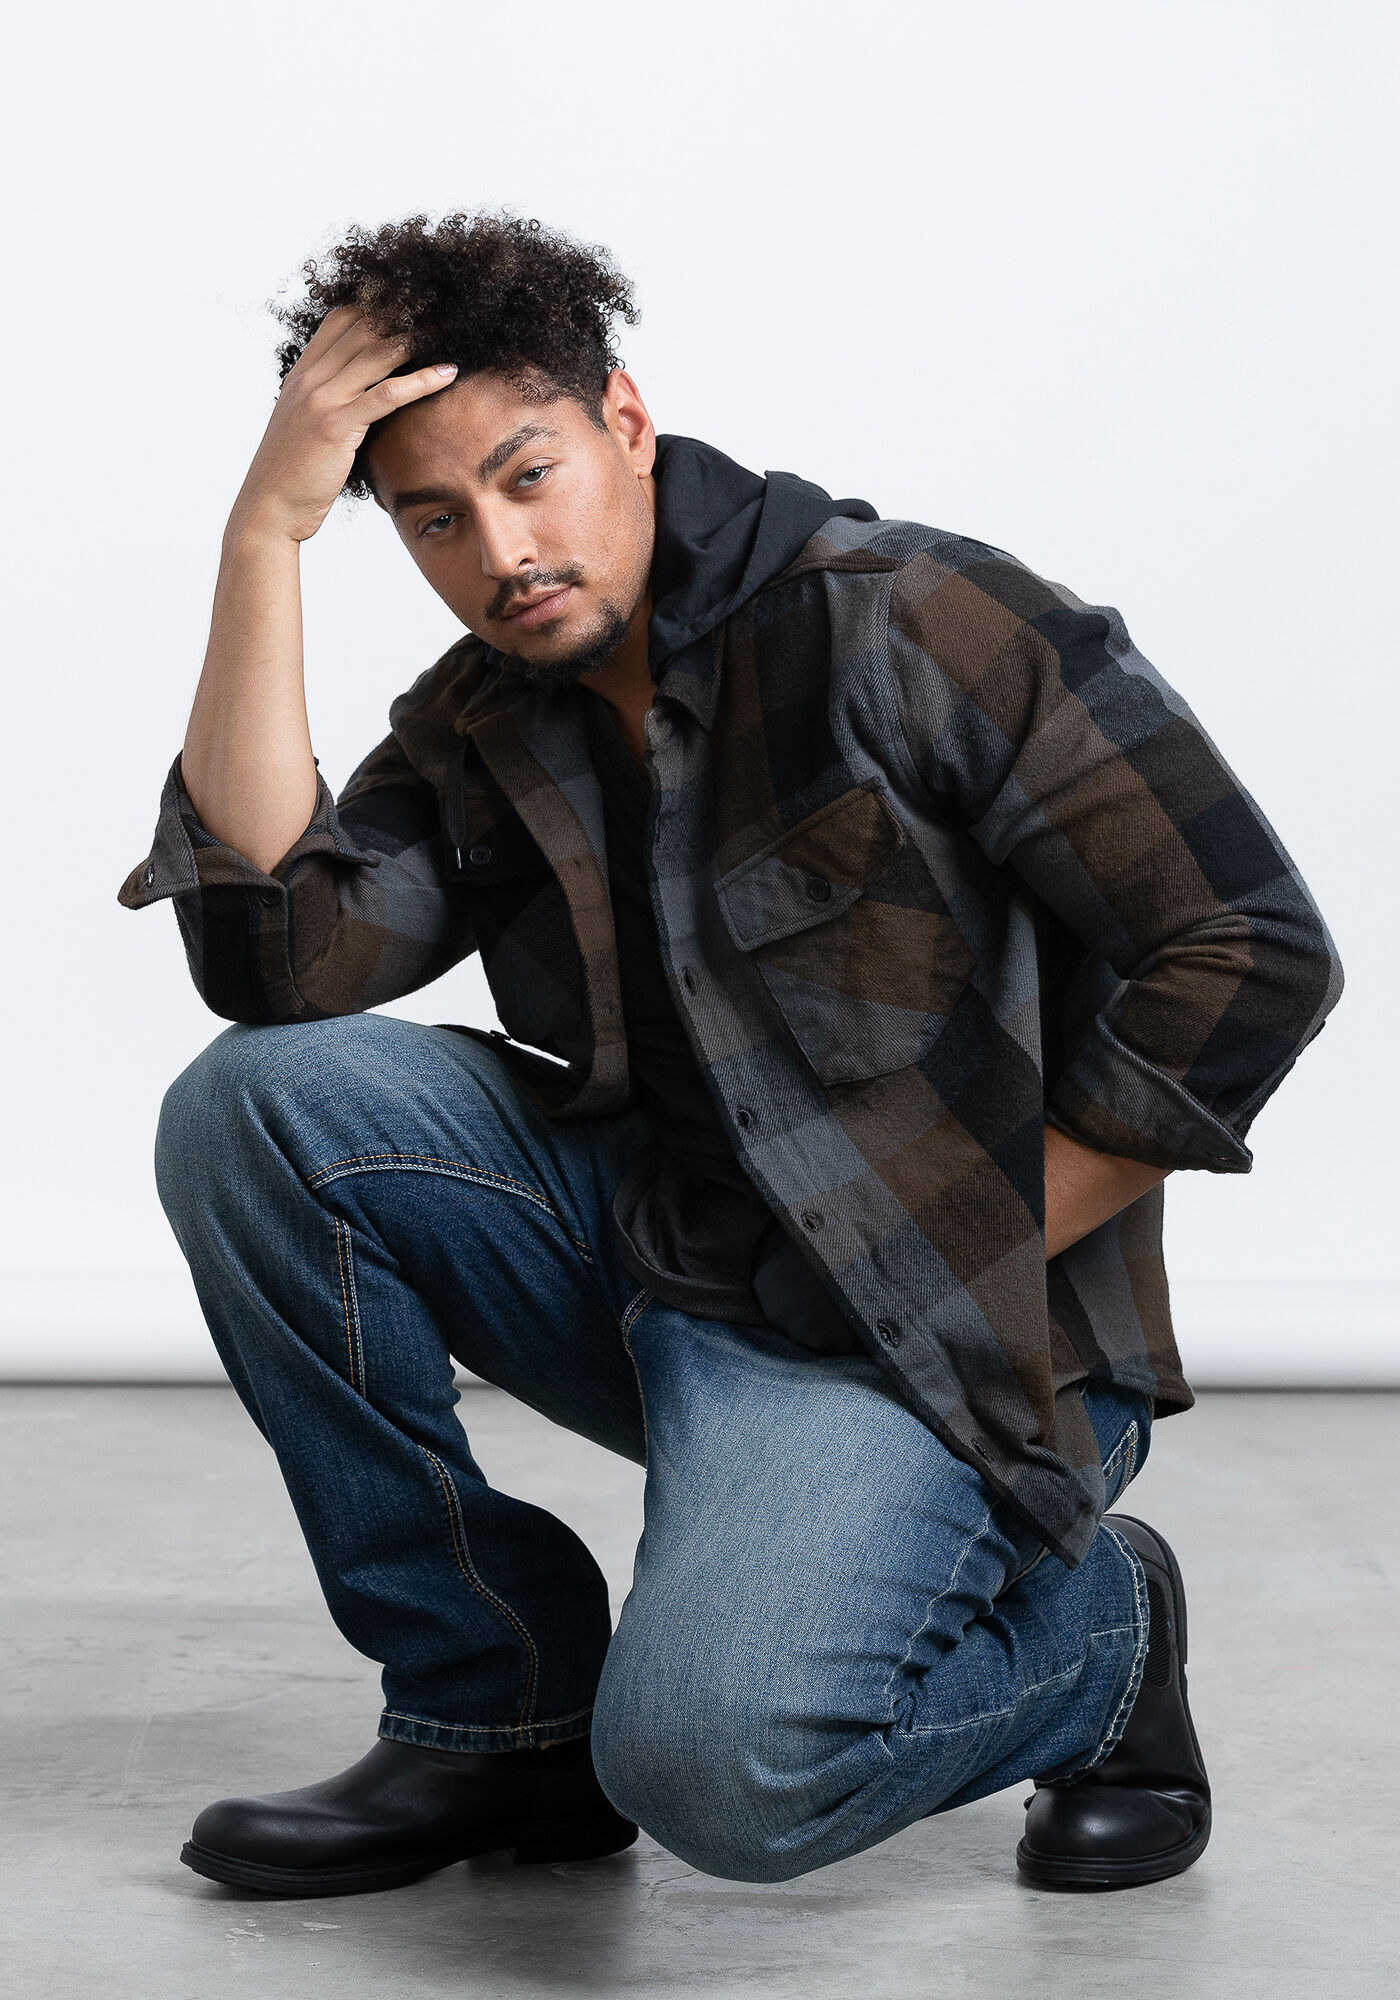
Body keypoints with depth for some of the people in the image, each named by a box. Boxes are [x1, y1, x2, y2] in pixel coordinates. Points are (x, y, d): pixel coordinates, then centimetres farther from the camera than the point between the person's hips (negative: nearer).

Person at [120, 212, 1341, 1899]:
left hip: (932, 1341, -6)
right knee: (249, 1108, -11)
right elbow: (275, 950, -12)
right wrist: (267, 531, -12)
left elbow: (1249, 959, -14)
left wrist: (969, 1264, -12)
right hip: (650, 1265, 7)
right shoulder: (479, 725, 7)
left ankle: (1089, 1632, 4)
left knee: (714, 1763, -31)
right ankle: (498, 1703, -1)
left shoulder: (910, 623, -12)